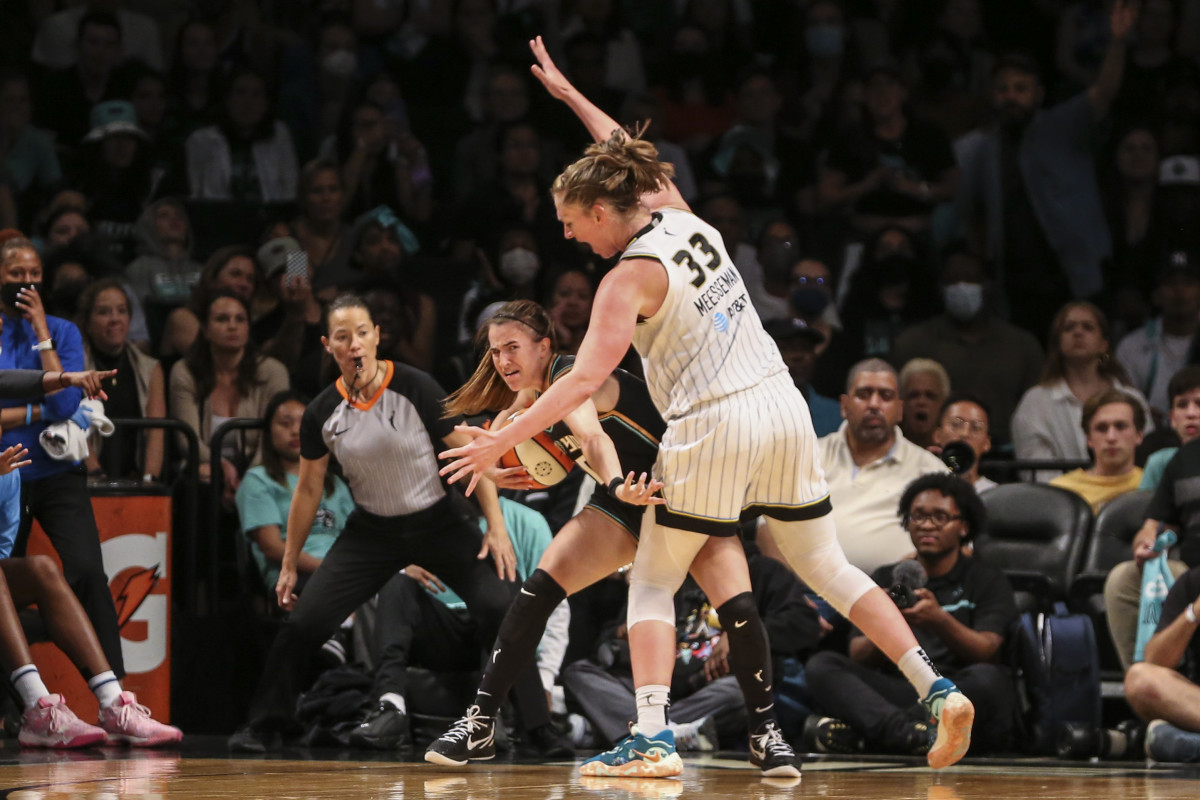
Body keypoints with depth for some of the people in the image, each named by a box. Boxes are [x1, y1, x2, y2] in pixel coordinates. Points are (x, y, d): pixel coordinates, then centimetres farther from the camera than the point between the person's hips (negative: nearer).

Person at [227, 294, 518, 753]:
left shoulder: (414, 388, -15)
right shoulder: (322, 413, -6)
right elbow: (308, 490, 8)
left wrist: (496, 526, -16)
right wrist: (289, 565, 10)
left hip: (440, 521, -2)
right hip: (373, 530, 2)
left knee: (502, 612, -18)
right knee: (302, 623, -8)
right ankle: (262, 727, 11)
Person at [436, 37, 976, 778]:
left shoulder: (630, 279, -10)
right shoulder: (680, 216, 8)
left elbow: (585, 380, -17)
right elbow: (632, 157, 29)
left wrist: (502, 440, -15)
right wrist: (568, 93, 37)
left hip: (715, 427, -7)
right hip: (784, 407, 7)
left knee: (652, 584, 5)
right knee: (825, 564, 16)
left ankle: (653, 737, -8)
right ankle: (939, 690, 9)